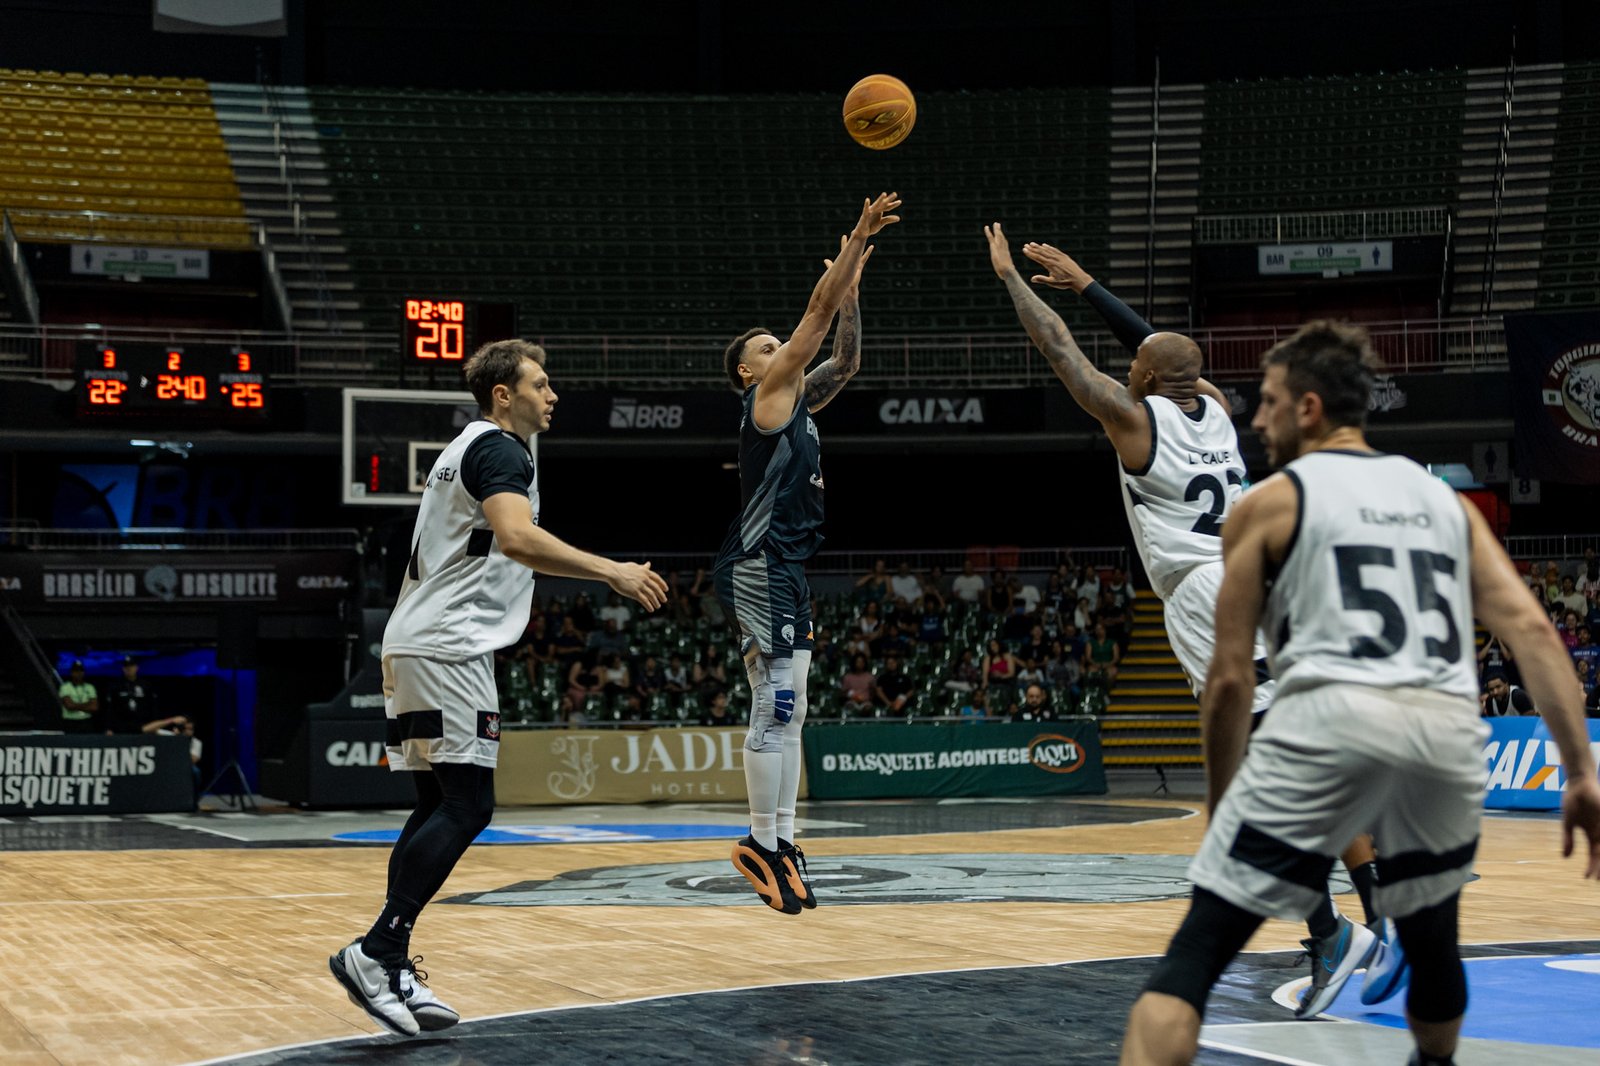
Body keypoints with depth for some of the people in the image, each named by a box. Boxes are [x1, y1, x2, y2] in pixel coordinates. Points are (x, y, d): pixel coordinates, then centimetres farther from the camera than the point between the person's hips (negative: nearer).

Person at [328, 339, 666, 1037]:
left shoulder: (463, 449, 23)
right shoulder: (500, 449, -8)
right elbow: (516, 538, -27)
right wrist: (612, 572, -29)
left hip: (413, 642, 10)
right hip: (449, 647, -10)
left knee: (436, 807, 9)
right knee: (467, 805, -13)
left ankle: (392, 972, 6)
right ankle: (374, 952, -19)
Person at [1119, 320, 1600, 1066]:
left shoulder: (1270, 502, 13)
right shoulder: (1445, 499, 24)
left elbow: (1231, 677, 9)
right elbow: (1531, 628, 11)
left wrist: (1221, 801, 20)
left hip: (1333, 721, -4)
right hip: (1449, 730, 4)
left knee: (1195, 954, -3)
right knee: (1431, 940, 30)